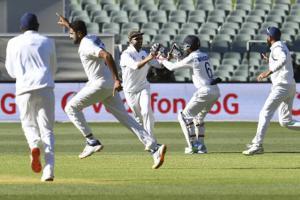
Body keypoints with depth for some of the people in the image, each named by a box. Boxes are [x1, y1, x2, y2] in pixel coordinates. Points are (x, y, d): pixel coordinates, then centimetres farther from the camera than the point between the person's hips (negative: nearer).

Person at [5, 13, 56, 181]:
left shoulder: (14, 43, 9)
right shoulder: (47, 42, 12)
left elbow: (11, 71, 15)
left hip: (24, 88, 0)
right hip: (45, 88, 0)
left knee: (29, 124, 19)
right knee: (47, 129, 2)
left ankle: (34, 146, -15)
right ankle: (49, 169, -15)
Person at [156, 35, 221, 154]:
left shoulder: (192, 58, -10)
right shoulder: (204, 56, 14)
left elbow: (172, 67, -2)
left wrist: (162, 60, 17)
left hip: (205, 91, -9)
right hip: (215, 91, 9)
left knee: (185, 116, 1)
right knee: (198, 117, 25)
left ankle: (193, 145, -6)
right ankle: (201, 145, 20)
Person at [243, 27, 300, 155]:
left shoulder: (277, 48, -8)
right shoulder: (283, 47, 22)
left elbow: (283, 59, -31)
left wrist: (269, 72, -34)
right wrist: (270, 61, 40)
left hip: (281, 86, -10)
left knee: (265, 114, -11)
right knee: (285, 121, 9)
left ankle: (257, 145, -16)